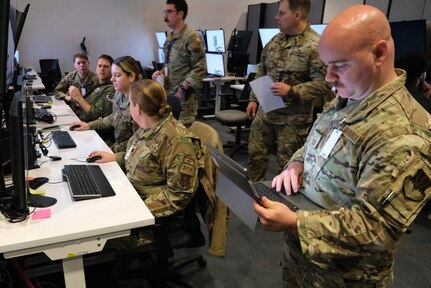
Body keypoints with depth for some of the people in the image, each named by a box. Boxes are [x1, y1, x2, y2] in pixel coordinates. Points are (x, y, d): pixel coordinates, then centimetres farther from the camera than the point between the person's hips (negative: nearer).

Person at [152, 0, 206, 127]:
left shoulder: (192, 37, -12)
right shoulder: (170, 37, 14)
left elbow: (200, 68, -16)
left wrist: (183, 88, -19)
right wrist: (161, 72, 5)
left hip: (183, 95, -8)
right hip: (168, 93, 8)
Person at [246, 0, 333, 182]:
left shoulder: (315, 45, -15)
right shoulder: (275, 41, 8)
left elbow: (323, 84, -18)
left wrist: (292, 91, -26)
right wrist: (253, 99, 12)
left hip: (293, 117, -6)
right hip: (265, 111, 7)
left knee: (288, 163, 7)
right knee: (255, 154, 14)